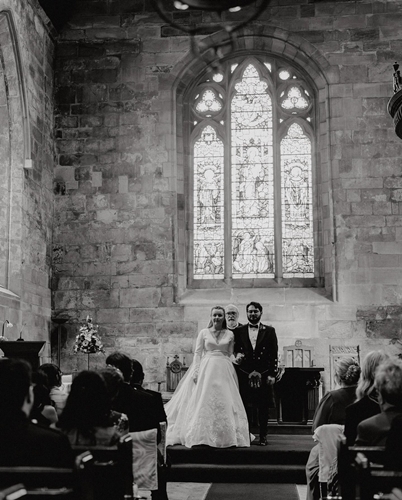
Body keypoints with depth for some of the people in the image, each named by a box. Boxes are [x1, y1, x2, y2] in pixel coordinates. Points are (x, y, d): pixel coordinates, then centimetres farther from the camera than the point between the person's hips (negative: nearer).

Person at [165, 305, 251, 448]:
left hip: (224, 371, 1)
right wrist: (196, 371, -6)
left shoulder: (230, 334, 8)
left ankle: (224, 436, 7)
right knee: (204, 402, -3)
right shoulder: (204, 332, 4)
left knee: (225, 402, -1)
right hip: (206, 369, -1)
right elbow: (197, 353, 2)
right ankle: (203, 436, 3)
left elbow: (230, 354, 13)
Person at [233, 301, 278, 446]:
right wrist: (237, 355, -12)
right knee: (246, 407, 2)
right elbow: (235, 350, 12)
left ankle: (263, 436, 11)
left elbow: (274, 354, 3)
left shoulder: (269, 331, 6)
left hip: (264, 375, 0)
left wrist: (272, 374, -4)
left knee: (263, 408, 2)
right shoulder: (239, 331, 9)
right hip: (245, 374, 1)